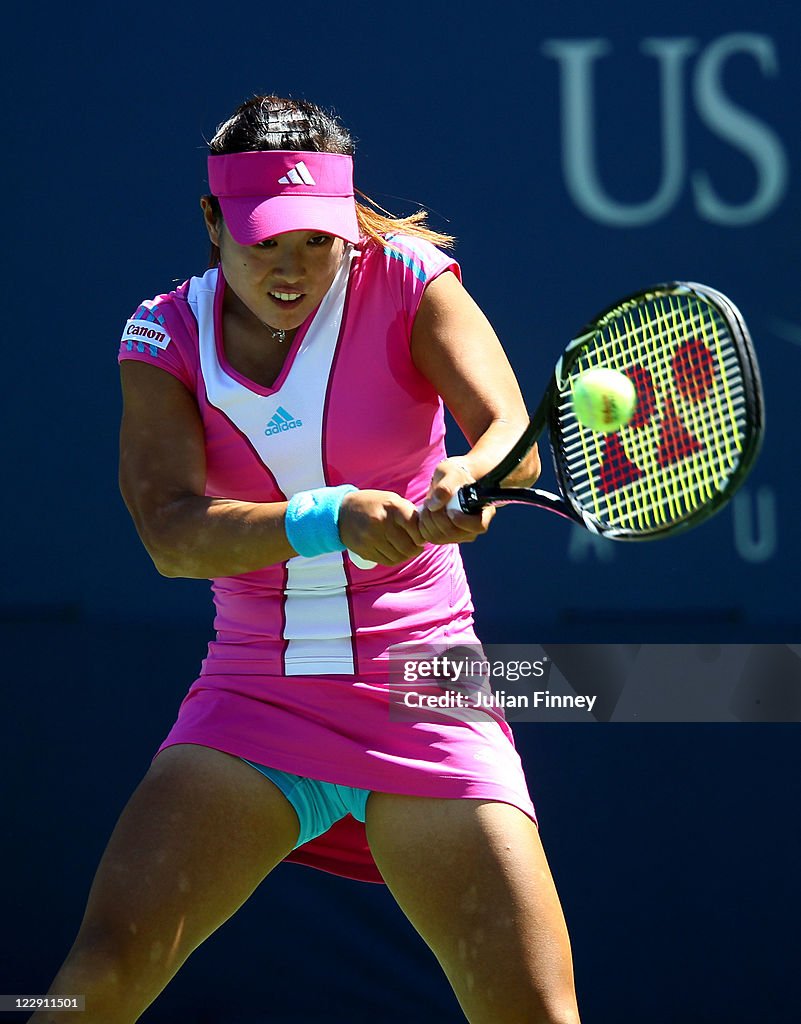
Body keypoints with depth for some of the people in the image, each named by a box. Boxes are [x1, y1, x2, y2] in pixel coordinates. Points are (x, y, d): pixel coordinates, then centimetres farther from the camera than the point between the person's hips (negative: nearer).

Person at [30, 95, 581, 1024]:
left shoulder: (406, 279, -4)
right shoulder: (165, 337, -1)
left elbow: (514, 437, -17)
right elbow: (171, 535, -15)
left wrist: (473, 475, -41)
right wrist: (332, 518, -32)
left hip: (425, 705, -1)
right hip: (254, 698, 1)